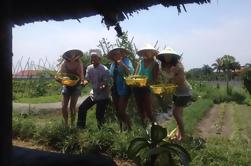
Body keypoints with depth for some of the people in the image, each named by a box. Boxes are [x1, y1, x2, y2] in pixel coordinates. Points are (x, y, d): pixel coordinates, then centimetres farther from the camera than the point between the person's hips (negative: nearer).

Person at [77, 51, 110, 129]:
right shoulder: (89, 68, 1)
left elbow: (107, 84, -18)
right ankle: (80, 127, 24)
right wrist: (83, 83, -17)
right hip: (93, 94, 7)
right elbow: (87, 79, 5)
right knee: (82, 108, 7)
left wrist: (103, 86, -39)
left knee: (99, 116, -3)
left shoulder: (104, 70, -17)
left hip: (102, 96, -6)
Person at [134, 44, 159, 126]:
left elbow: (155, 79, -8)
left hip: (147, 88, -5)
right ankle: (144, 125, 30)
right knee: (140, 109, 15)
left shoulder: (155, 64, -3)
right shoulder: (140, 62, 9)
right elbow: (135, 75, 6)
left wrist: (149, 82, -27)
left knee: (148, 110, -4)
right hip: (137, 88, 5)